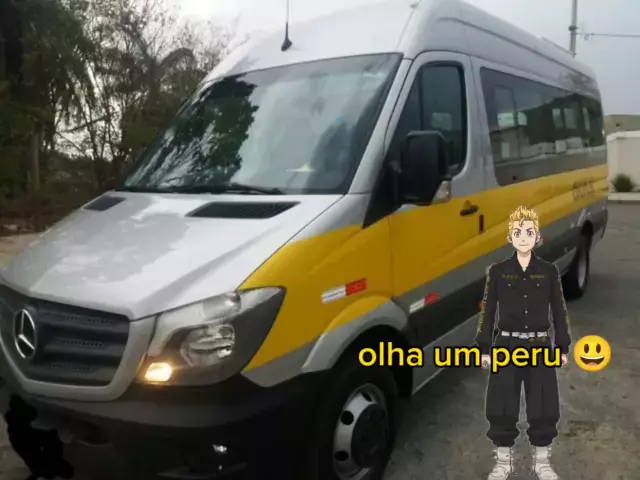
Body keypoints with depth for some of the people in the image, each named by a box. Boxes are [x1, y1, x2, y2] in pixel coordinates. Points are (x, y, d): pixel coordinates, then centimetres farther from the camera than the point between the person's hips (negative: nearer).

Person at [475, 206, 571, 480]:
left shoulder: (549, 272, 0)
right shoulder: (498, 271, -2)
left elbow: (559, 311, 5)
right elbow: (487, 311, 0)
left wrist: (563, 347, 4)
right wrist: (484, 349, -2)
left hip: (540, 346, 1)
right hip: (506, 345, -1)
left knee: (543, 407, 8)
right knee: (503, 407, 4)